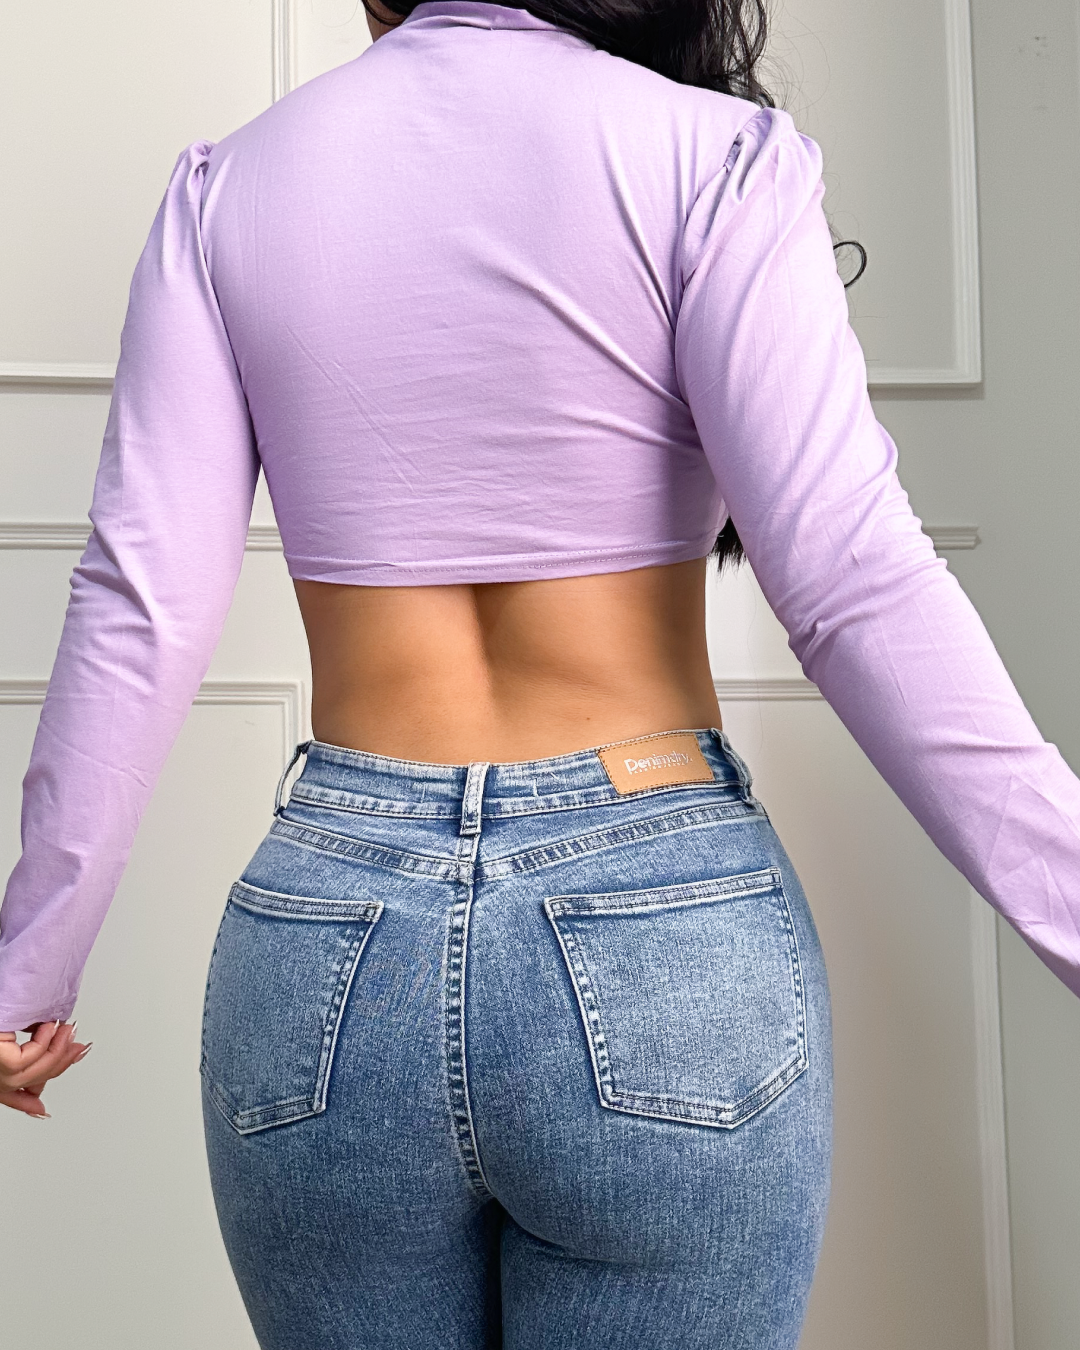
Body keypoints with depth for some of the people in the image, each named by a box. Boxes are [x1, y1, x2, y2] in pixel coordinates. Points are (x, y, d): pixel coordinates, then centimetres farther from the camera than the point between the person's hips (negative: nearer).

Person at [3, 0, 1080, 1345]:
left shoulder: (232, 181, 4)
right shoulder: (709, 155, -4)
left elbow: (141, 609, 0)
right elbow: (856, 583, -13)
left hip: (323, 938, 3)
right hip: (664, 928, -2)